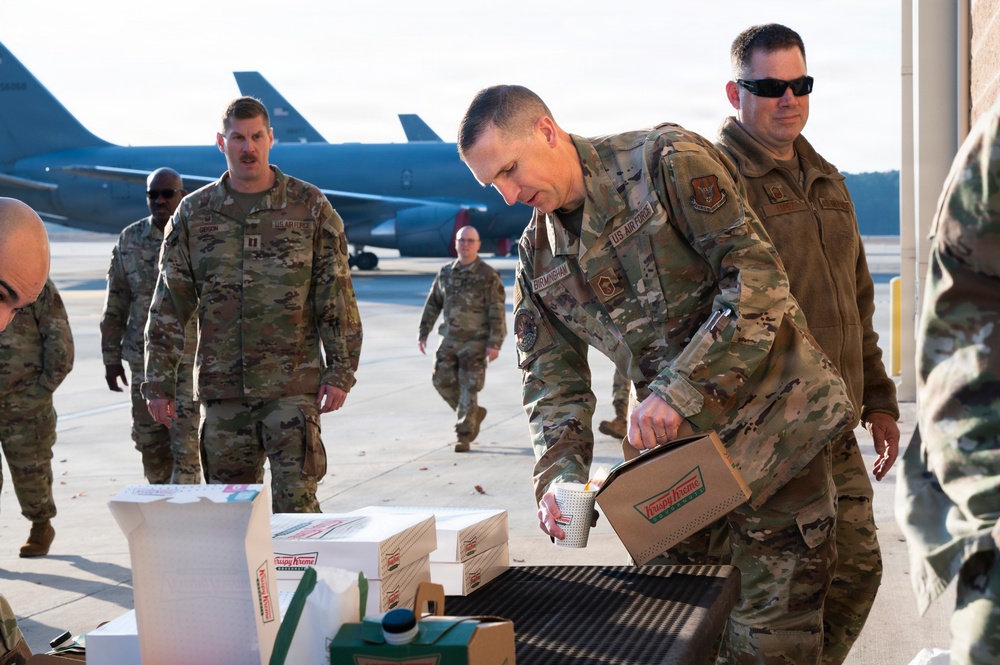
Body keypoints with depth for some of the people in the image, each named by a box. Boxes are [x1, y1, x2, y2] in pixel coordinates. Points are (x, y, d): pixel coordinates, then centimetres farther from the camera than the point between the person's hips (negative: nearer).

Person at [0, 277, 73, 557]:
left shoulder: (38, 285, -6)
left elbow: (60, 344, -7)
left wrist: (43, 389, -9)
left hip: (24, 402, -3)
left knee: (29, 470, 8)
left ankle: (41, 528, 28)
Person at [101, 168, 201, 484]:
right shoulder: (130, 240, 7)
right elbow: (115, 304, 11)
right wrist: (111, 357, 10)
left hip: (193, 357, -4)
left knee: (186, 444, -7)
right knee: (149, 441, 10)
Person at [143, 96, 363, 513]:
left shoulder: (310, 208, 2)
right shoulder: (193, 213, 8)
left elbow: (337, 297, 1)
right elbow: (168, 306, 9)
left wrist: (340, 371, -6)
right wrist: (158, 382, 5)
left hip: (293, 386, -3)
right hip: (221, 387, 3)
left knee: (295, 503, -7)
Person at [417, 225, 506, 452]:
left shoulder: (488, 276, -7)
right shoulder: (446, 273, 9)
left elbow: (497, 312, -10)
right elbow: (432, 304, 16)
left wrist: (495, 343, -16)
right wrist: (423, 333, 11)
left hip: (475, 341, -5)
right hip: (450, 339, 5)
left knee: (469, 388, -4)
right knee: (442, 380, 2)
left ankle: (463, 436, 4)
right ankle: (474, 413, 24)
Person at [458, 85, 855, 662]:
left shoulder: (666, 161, -11)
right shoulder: (538, 258, 9)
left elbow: (758, 279, -18)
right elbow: (553, 380, 11)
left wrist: (679, 391, -24)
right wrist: (559, 473, -8)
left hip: (773, 421, -6)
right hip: (678, 445, 6)